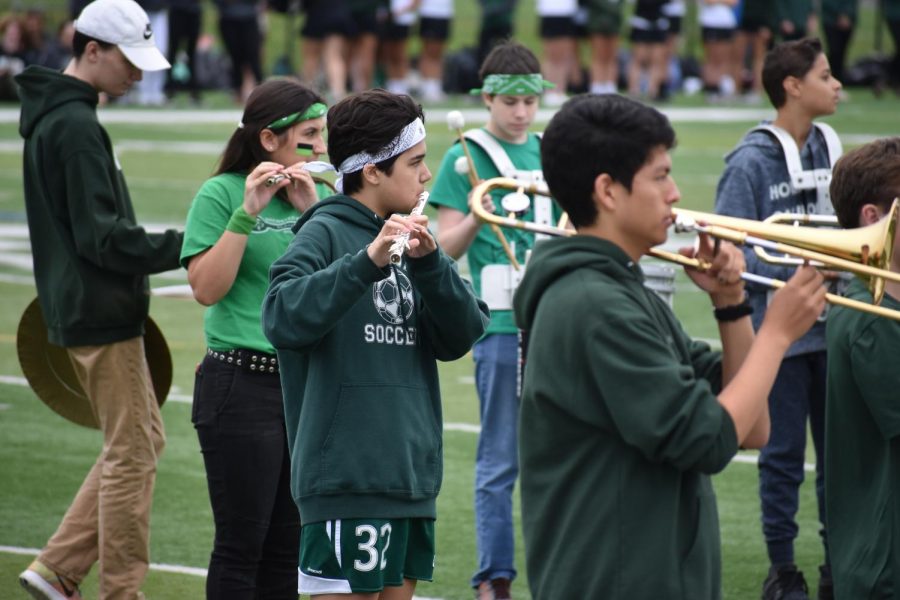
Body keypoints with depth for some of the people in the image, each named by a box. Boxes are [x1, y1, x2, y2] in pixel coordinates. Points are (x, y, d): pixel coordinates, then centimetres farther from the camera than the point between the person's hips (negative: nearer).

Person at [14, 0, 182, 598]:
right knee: (132, 453, -2)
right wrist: (185, 246, -21)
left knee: (143, 439, 15)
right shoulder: (75, 126, -18)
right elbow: (102, 236, -22)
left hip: (81, 307, 10)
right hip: (101, 316, -10)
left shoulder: (52, 117, 14)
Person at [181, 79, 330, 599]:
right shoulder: (221, 194, -6)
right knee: (242, 545, -2)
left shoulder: (315, 196, 10)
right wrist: (247, 213, -20)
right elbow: (206, 288, -13)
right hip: (242, 384, -6)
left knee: (288, 546, 10)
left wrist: (312, 210, -10)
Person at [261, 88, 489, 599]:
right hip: (347, 474, -7)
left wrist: (428, 261, -12)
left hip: (411, 473, 7)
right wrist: (368, 261, -34)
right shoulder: (325, 233, -8)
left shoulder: (407, 239, 13)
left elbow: (460, 337, 3)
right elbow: (283, 319, -25)